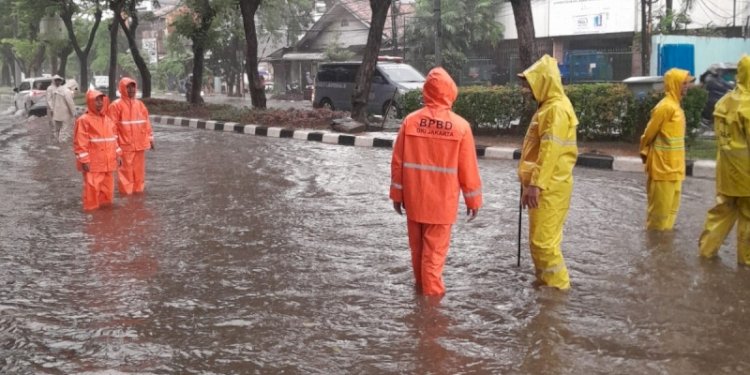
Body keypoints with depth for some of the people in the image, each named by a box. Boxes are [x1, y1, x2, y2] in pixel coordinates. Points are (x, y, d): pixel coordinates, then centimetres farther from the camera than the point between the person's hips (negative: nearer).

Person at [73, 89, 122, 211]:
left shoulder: (108, 120, 11)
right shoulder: (84, 120, -11)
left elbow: (114, 138, 19)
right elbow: (80, 142, -14)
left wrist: (117, 155, 16)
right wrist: (84, 161, -17)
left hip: (107, 162, 7)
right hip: (92, 163, -7)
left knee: (108, 186, 15)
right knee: (92, 187, -6)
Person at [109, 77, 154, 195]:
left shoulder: (140, 104, 9)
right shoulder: (116, 105, -8)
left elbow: (146, 122, 16)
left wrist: (150, 138, 14)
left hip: (139, 144, 5)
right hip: (125, 145, -5)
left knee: (139, 170, 13)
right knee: (126, 171, 0)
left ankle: (138, 191, 24)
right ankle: (126, 193, 7)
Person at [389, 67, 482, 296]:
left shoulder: (410, 121, -6)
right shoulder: (460, 126, -10)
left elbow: (398, 162, -1)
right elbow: (468, 168, -6)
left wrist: (397, 194, 9)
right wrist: (473, 200, 5)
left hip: (414, 197, 3)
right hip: (442, 200, -2)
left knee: (417, 246, 18)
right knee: (435, 248, 7)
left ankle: (421, 284, 33)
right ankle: (431, 290, 11)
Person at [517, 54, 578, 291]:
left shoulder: (556, 109, -18)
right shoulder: (548, 106, 15)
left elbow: (550, 152, -23)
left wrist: (535, 185, -24)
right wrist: (531, 182, 21)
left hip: (549, 187, -10)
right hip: (544, 184, 10)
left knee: (543, 239, -5)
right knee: (541, 238, 16)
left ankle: (557, 285, 4)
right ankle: (545, 280, 25)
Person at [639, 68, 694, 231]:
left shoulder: (674, 106, 12)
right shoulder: (666, 107, -18)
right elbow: (649, 133, -12)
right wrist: (645, 153, 0)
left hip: (673, 166, 9)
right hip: (663, 166, -9)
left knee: (671, 205, 15)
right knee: (661, 206, -1)